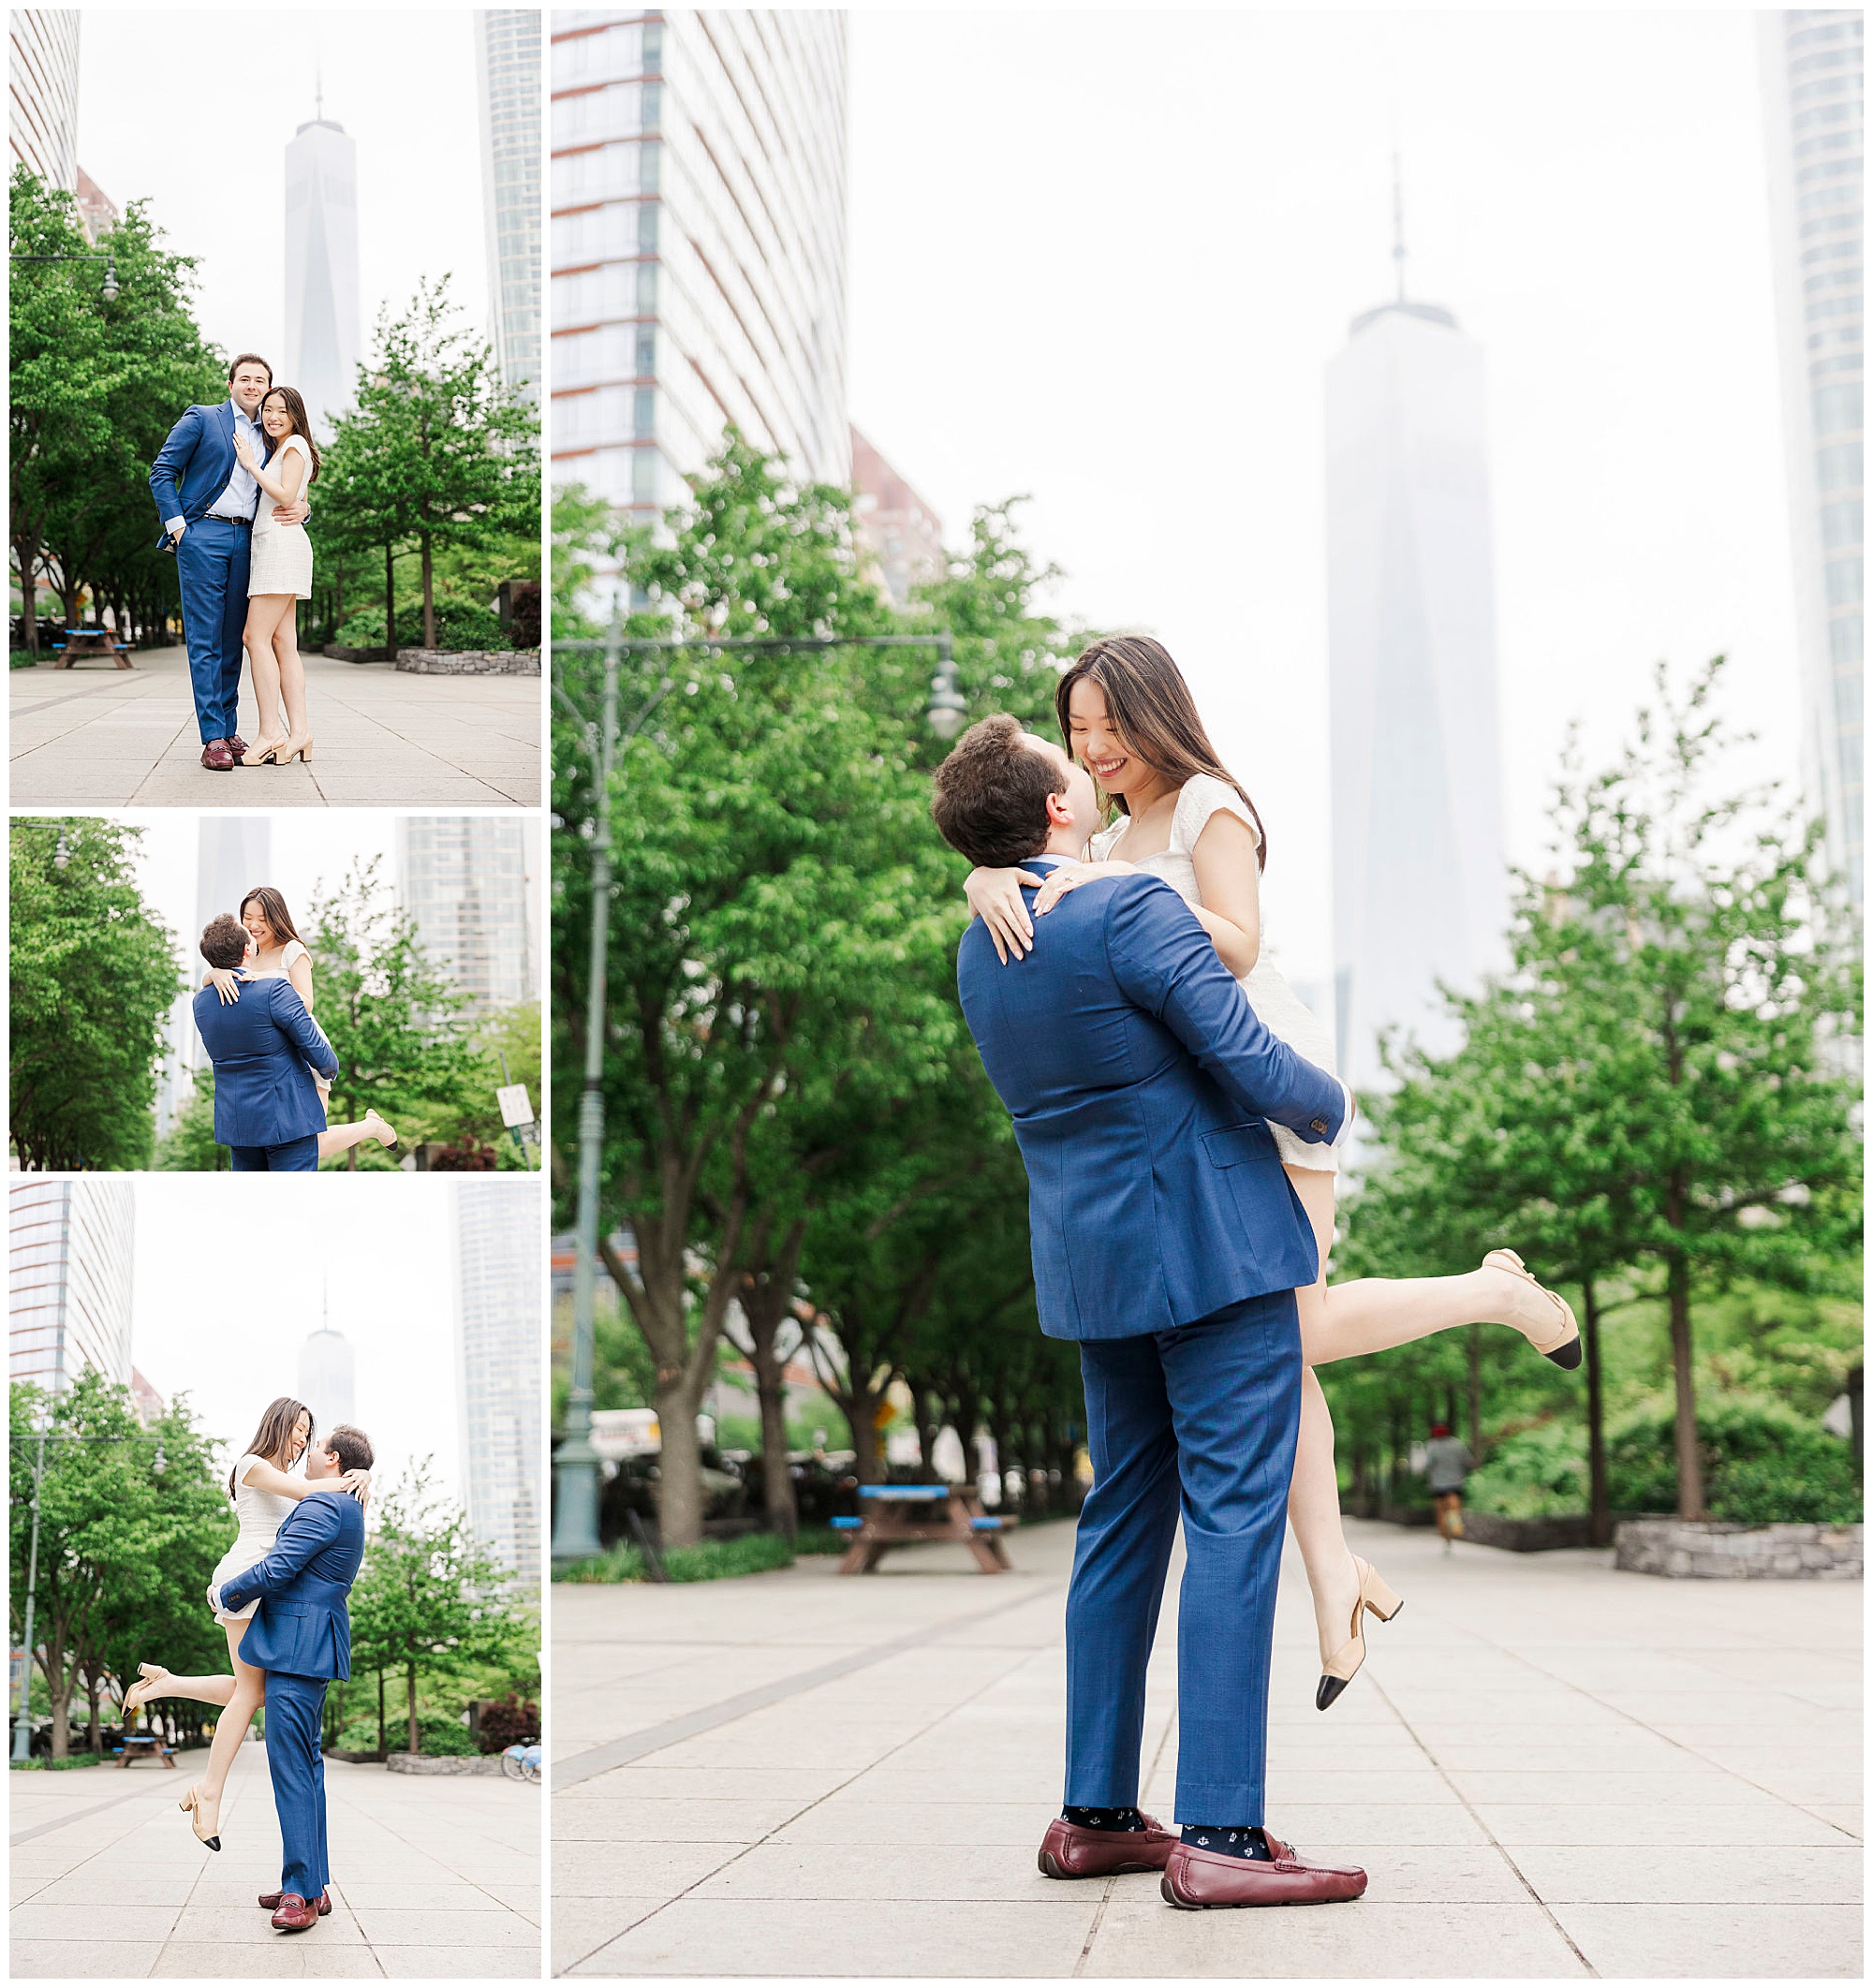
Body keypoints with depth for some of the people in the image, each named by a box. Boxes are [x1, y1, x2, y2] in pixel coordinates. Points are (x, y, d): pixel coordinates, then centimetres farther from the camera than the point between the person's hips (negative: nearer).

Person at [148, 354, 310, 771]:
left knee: (233, 640, 4)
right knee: (205, 639, -7)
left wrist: (301, 510, -1)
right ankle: (212, 738, -10)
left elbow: (283, 496, 23)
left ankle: (228, 731, 8)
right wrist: (177, 526, -8)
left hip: (244, 541, 5)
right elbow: (161, 472, 2)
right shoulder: (201, 419, 6)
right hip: (203, 536, -5)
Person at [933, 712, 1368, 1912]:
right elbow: (1253, 1065, -16)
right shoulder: (1133, 911, -17)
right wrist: (1335, 1107, 3)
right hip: (1214, 1249, -8)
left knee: (1123, 1521, 14)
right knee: (1234, 1521, -5)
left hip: (1091, 1262, 8)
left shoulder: (979, 949, 8)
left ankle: (1096, 1815, 19)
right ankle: (1219, 1833, -6)